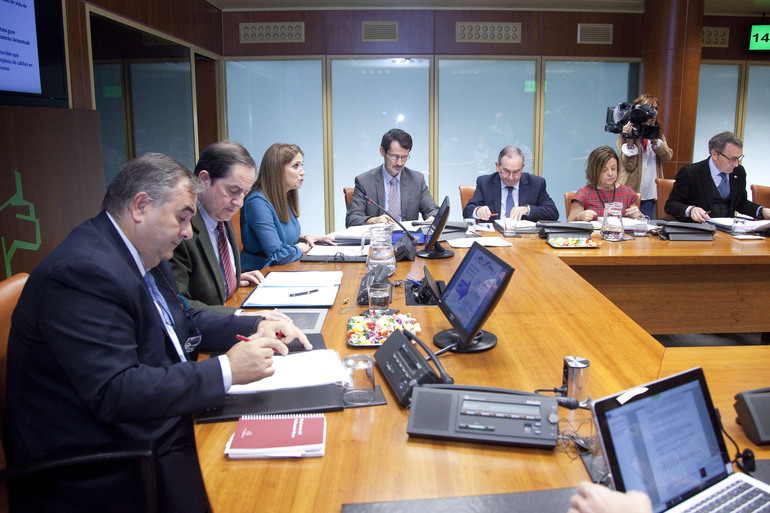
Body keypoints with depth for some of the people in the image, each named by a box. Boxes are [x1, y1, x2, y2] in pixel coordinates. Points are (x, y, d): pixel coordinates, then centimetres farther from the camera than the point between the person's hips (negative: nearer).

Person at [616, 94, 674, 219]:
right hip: (629, 195, -4)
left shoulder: (658, 135, 14)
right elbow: (629, 165, -9)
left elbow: (668, 156, -4)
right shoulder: (626, 134, 0)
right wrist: (630, 140, -19)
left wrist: (654, 139, -17)